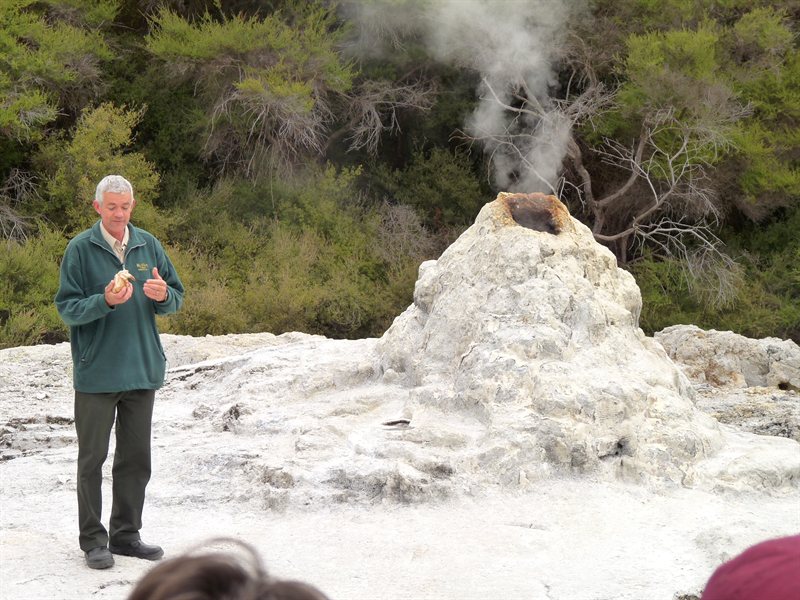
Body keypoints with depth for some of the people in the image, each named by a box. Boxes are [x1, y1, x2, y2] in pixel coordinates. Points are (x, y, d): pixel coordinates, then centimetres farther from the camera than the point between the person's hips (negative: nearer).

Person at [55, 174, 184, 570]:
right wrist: (106, 302, -25)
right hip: (96, 373, -4)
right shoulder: (80, 249, -6)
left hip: (143, 370, 4)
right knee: (92, 458, 2)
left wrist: (163, 294, -12)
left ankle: (126, 534, 21)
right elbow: (67, 308, -9)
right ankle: (93, 540, 10)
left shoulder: (148, 245, 7)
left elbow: (177, 298, 11)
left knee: (136, 458, 10)